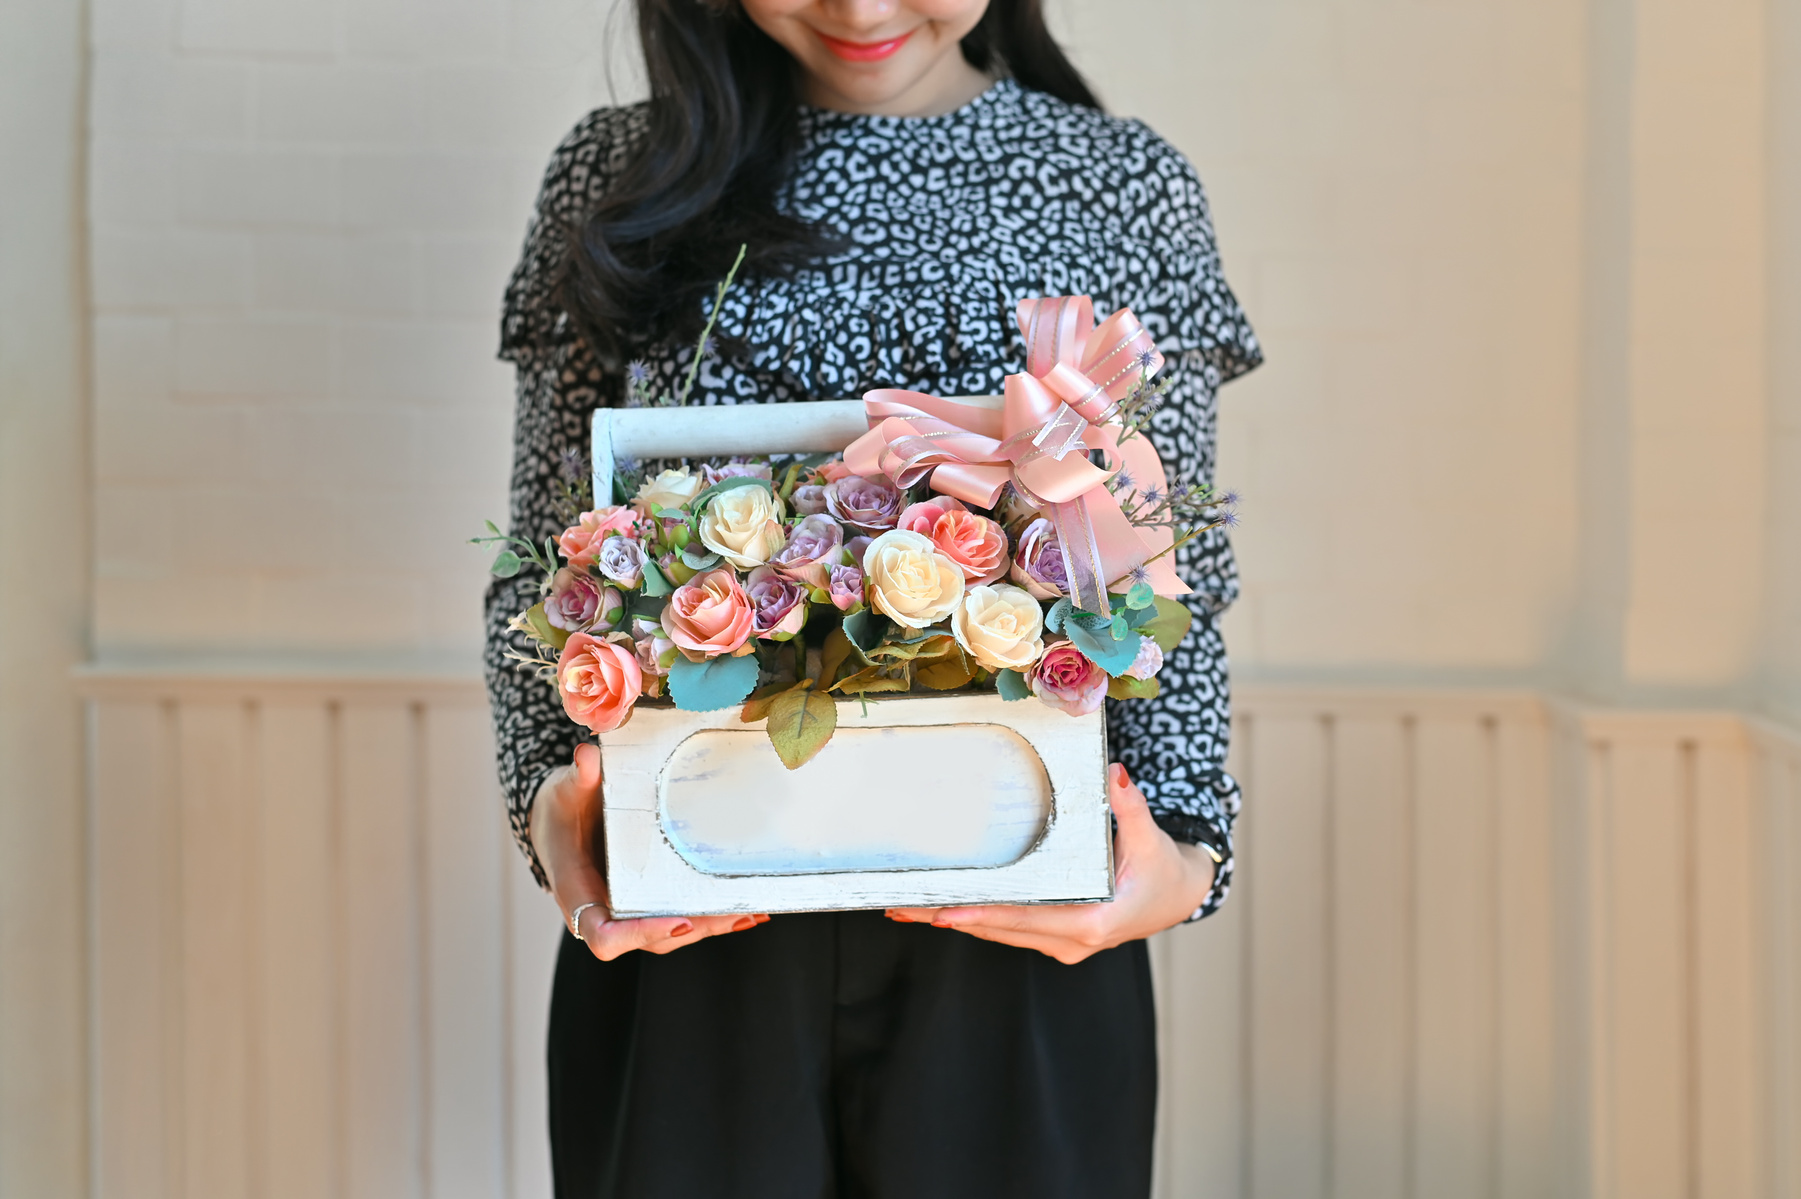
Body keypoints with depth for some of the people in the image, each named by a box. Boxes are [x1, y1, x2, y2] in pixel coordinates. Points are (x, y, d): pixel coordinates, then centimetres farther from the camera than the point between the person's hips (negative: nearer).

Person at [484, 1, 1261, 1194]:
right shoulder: (616, 175, 5)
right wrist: (548, 792, -11)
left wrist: (1185, 853, -11)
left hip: (1018, 946, 0)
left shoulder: (1127, 188, 4)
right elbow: (542, 562, 6)